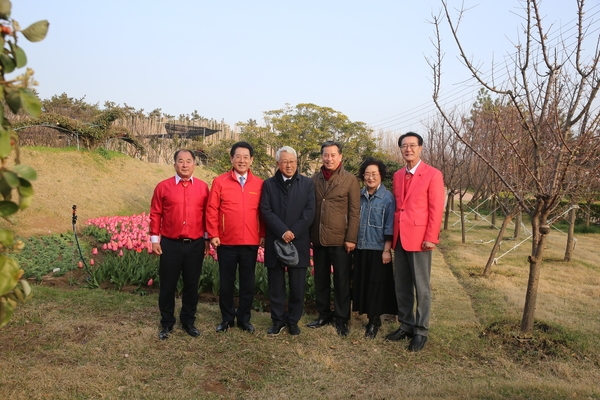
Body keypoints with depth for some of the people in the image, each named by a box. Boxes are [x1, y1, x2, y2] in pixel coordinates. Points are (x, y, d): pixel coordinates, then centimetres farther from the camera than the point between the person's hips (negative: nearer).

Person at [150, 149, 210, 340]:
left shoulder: (203, 187, 2)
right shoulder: (163, 187, -1)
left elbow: (208, 214, 6)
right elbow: (155, 214, 2)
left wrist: (207, 239, 7)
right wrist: (155, 239, -1)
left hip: (195, 244, 1)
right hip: (170, 244, -1)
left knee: (191, 285, 12)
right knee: (167, 285, 9)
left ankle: (188, 321, 28)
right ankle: (166, 324, 25)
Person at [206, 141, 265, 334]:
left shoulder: (259, 184, 2)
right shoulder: (220, 182, -2)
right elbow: (212, 210, -2)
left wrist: (263, 234, 4)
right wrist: (213, 234, -6)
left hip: (251, 243, 1)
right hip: (226, 243, -1)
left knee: (248, 283, 11)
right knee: (226, 283, 12)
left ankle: (244, 318, 27)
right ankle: (227, 318, 28)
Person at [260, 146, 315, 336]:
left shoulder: (307, 183, 6)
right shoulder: (269, 184, 6)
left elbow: (309, 211, -3)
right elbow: (266, 211, -3)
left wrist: (294, 232, -13)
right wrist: (282, 231, -15)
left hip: (299, 242, 0)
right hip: (275, 241, 0)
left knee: (297, 286, 6)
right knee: (276, 285, 8)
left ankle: (293, 320, 20)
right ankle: (278, 320, 21)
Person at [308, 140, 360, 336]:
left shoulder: (350, 180, -4)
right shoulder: (315, 179, 7)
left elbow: (354, 211, -6)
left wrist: (351, 238, -11)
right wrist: (308, 234, 4)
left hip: (340, 239, -4)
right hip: (318, 238, 4)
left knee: (342, 281, 6)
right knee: (320, 279, 13)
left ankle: (341, 319, 18)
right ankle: (324, 314, 28)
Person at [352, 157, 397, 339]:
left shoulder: (388, 197, -7)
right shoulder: (359, 196, 5)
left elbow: (389, 226, -8)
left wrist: (387, 249, -12)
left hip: (378, 249, -4)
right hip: (361, 248, 4)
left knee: (377, 285, 4)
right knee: (363, 283, 9)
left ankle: (374, 320, 18)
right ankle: (371, 317, 23)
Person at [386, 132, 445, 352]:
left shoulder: (433, 175, -6)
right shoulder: (398, 175, 12)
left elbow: (436, 210, -9)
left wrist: (430, 238, -14)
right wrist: (392, 235, 9)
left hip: (419, 238, -6)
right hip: (399, 238, 6)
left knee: (421, 287, 3)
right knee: (402, 286, 13)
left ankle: (420, 331, 14)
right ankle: (406, 325, 26)